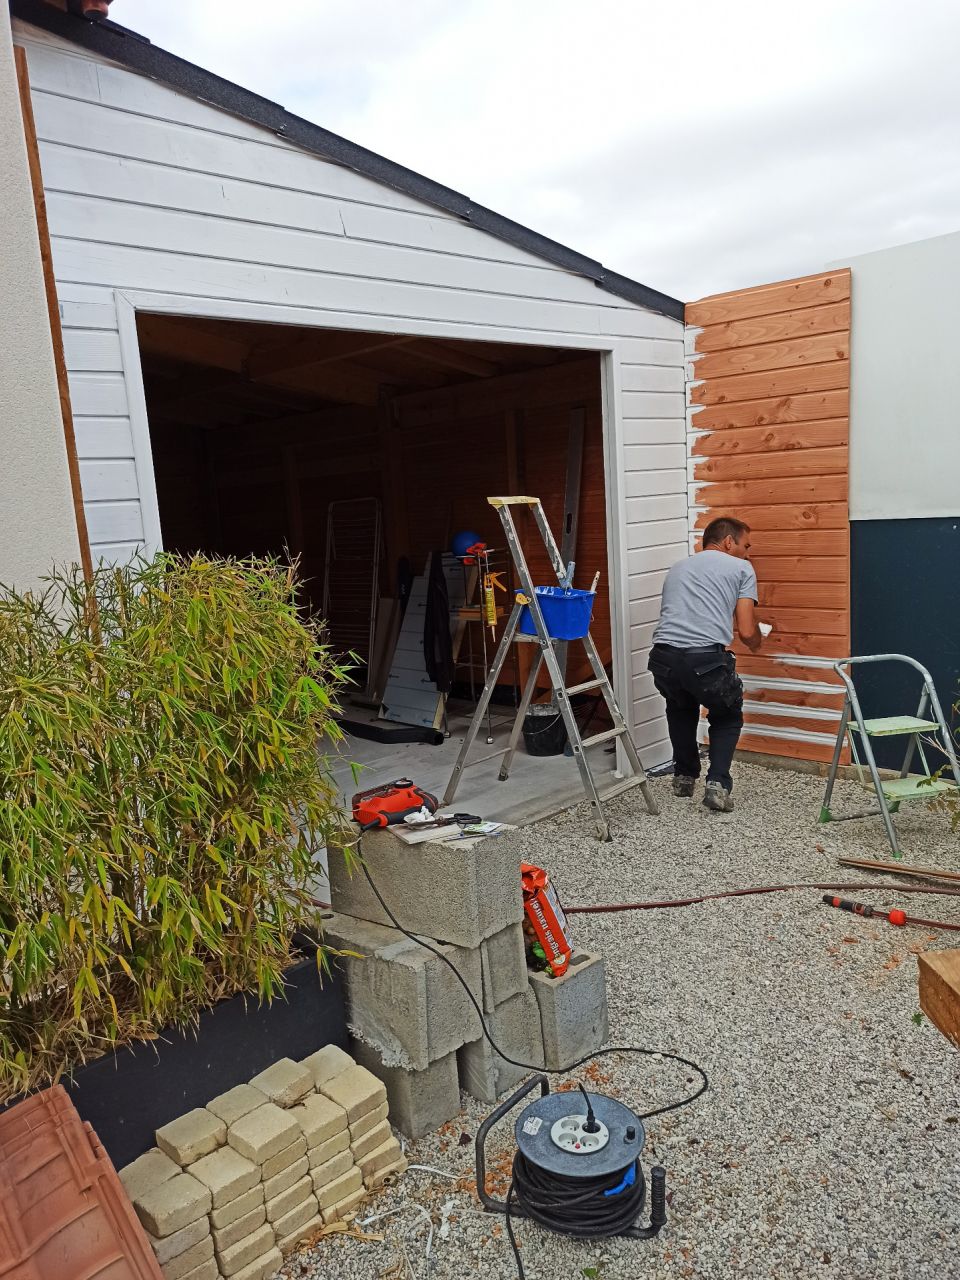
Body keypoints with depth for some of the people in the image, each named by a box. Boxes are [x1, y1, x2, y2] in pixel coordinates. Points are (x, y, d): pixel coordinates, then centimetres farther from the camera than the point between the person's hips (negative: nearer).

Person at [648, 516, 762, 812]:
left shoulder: (677, 568, 30)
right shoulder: (741, 568, 15)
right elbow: (747, 632, 7)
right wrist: (756, 643, 32)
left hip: (663, 658, 4)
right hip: (706, 659, -4)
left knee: (681, 707, 38)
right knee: (727, 716, 27)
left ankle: (684, 777, 38)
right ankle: (717, 784, 9)